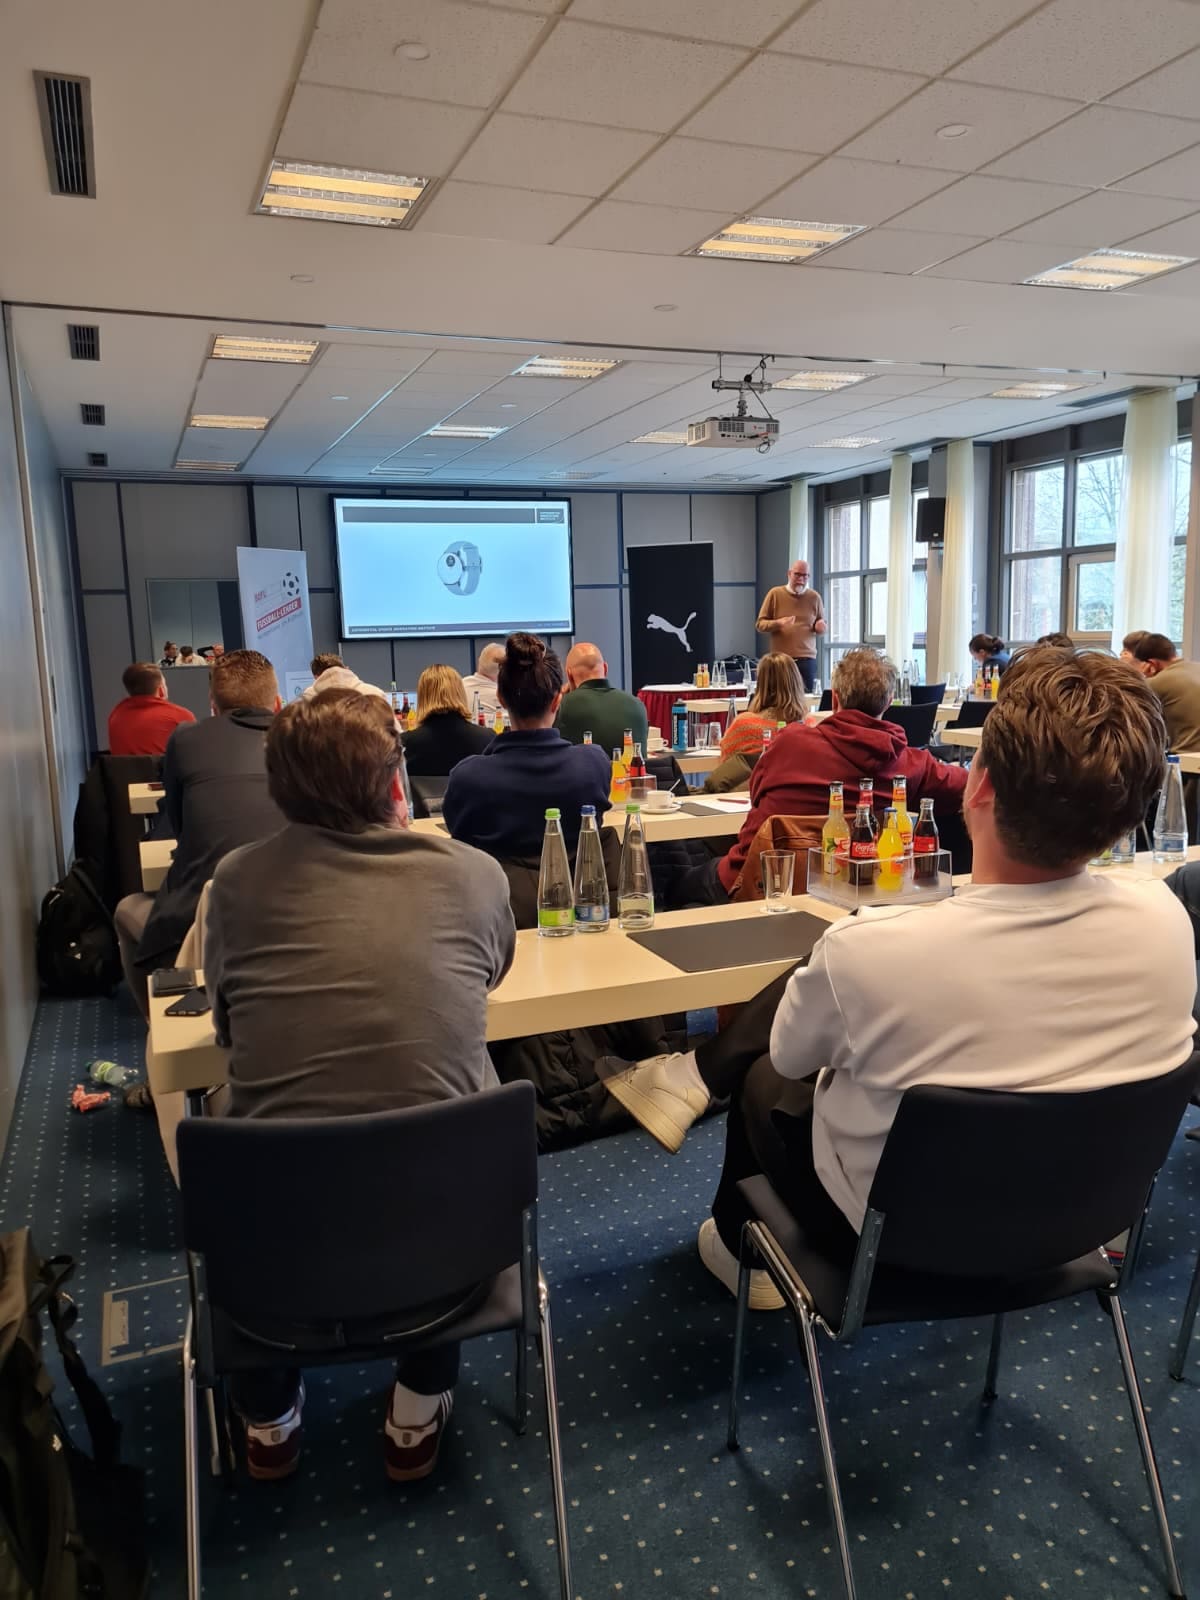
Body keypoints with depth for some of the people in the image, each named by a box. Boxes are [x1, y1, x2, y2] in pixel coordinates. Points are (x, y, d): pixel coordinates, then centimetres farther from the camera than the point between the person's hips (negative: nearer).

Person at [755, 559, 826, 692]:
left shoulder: (814, 597, 9)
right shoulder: (775, 594, 3)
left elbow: (822, 626, 20)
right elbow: (760, 624, 4)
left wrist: (821, 627, -5)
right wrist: (778, 623, -15)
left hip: (807, 659, 2)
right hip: (781, 659, -1)